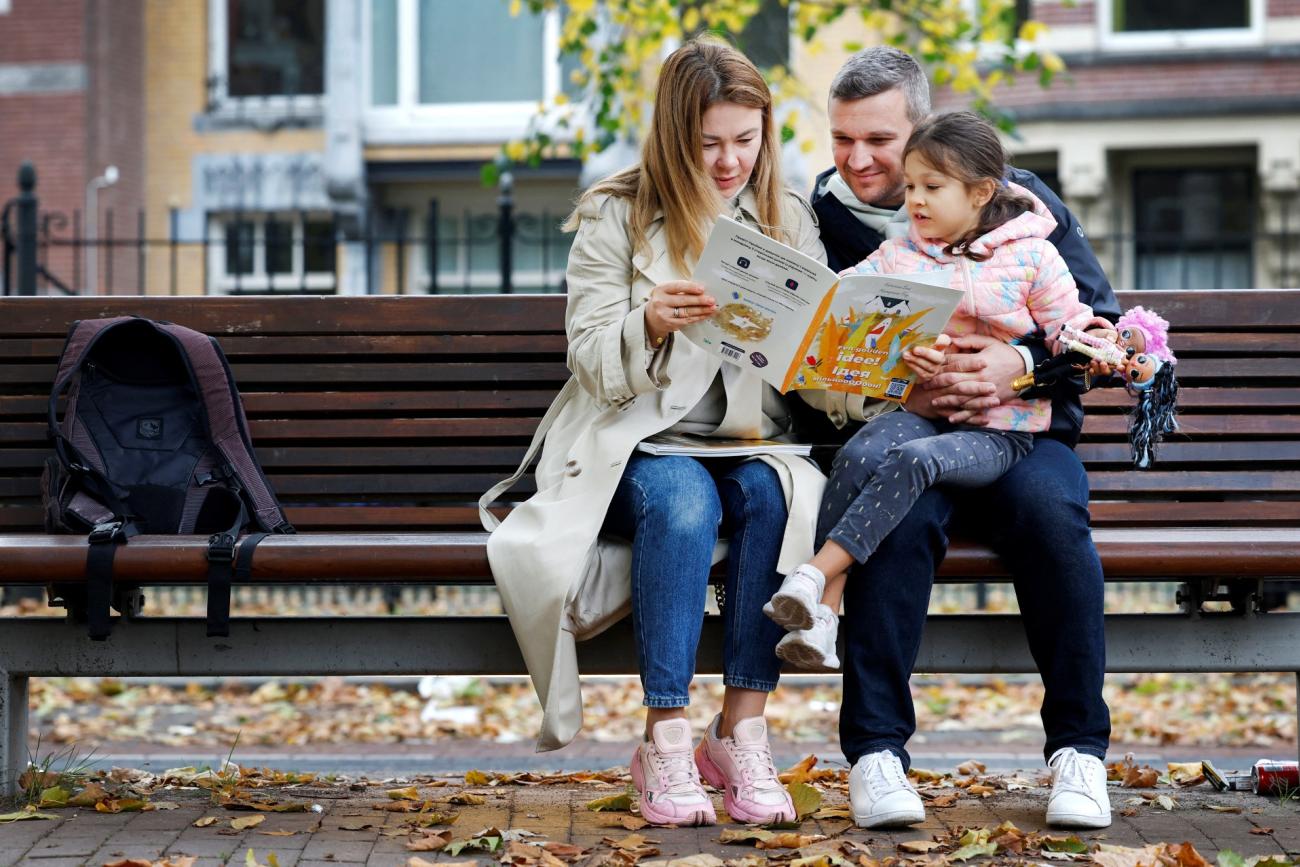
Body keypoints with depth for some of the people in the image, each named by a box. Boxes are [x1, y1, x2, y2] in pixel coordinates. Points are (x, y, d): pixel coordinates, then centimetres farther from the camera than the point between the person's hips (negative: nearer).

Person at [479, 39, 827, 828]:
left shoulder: (790, 221, 10)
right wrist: (650, 327, -26)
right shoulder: (615, 216, 1)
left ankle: (743, 734, -27)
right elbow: (594, 366, -4)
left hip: (750, 442, 2)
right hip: (635, 441, -2)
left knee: (776, 495, -32)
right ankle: (666, 744, -32)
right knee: (681, 498, -35)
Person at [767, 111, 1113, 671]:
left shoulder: (1031, 256, 2)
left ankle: (816, 574, -38)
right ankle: (823, 613, -33)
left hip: (1000, 429, -3)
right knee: (859, 453, -29)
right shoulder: (897, 255, 13)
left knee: (913, 459, -34)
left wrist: (1097, 352, -19)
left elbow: (1071, 330, 2)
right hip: (920, 409, 3)